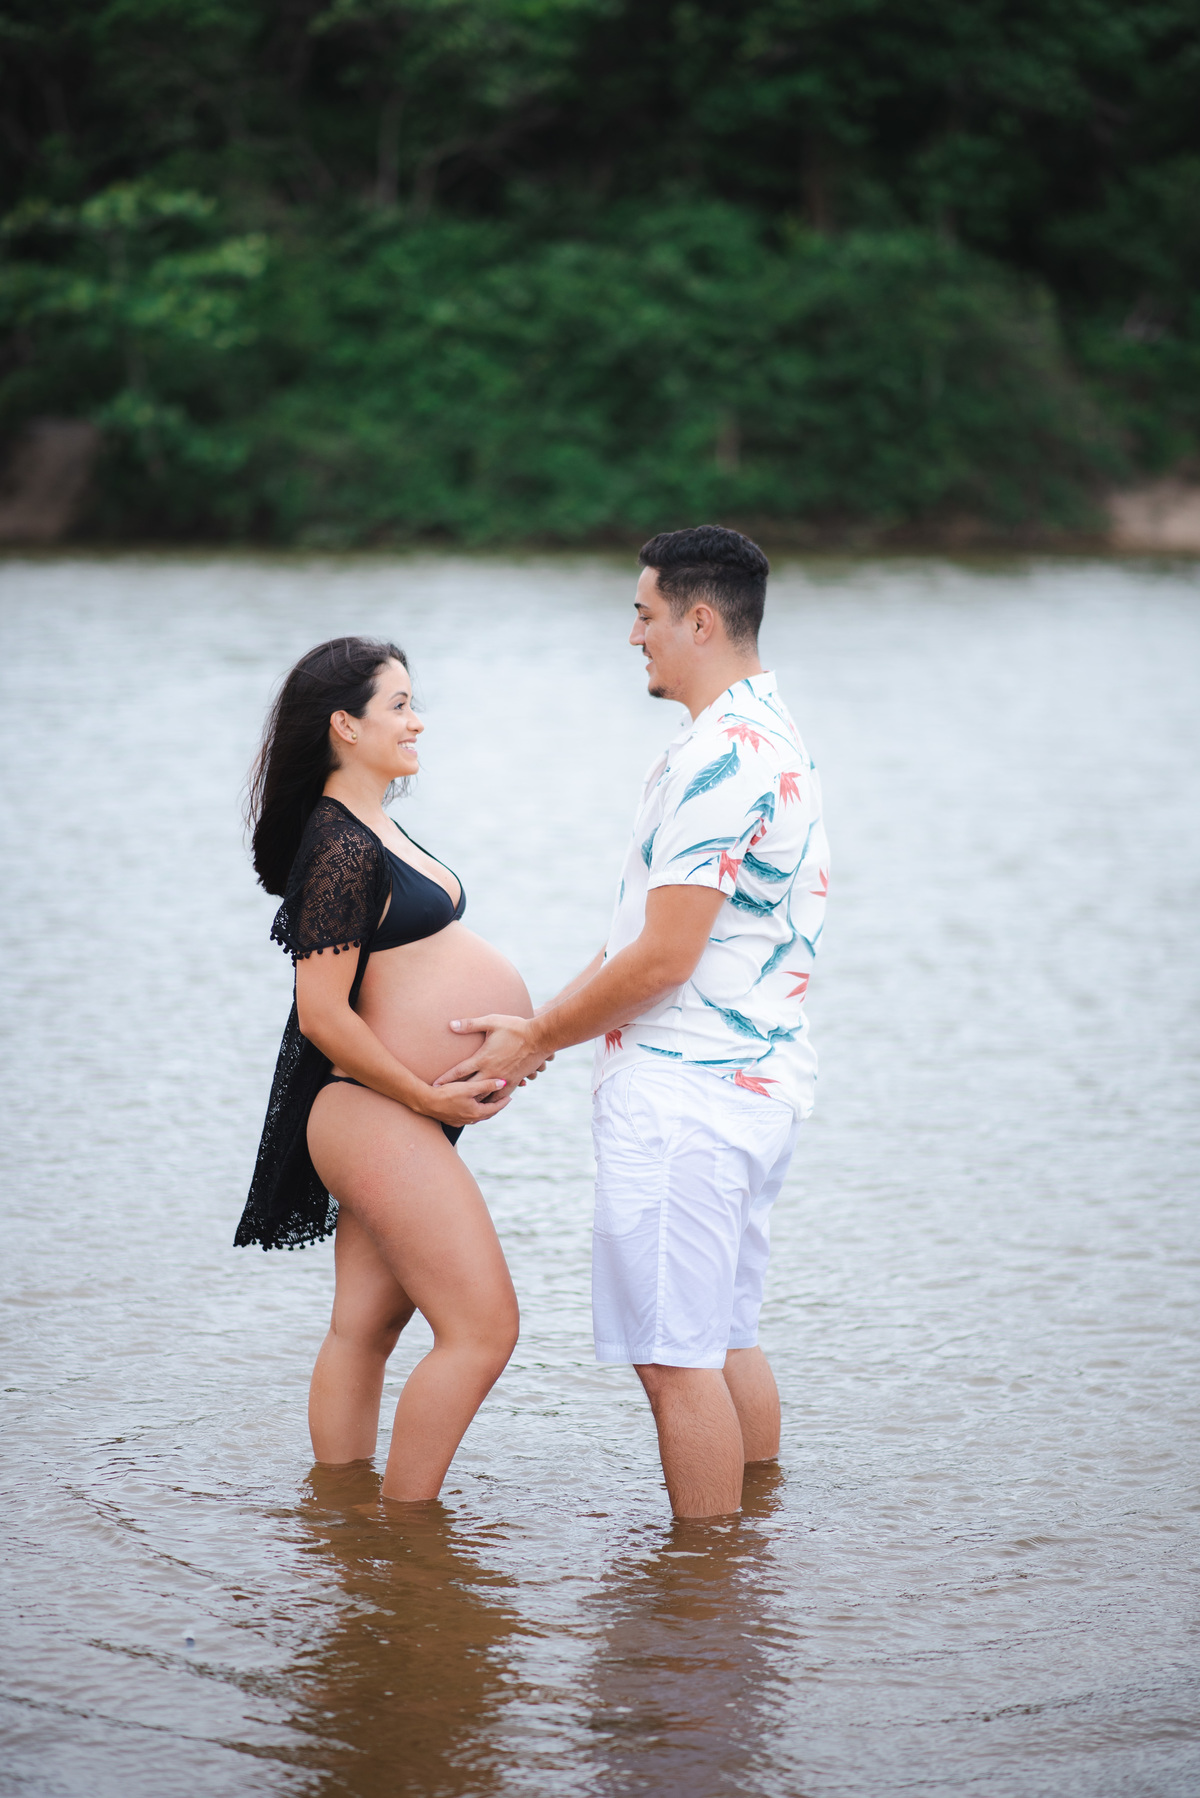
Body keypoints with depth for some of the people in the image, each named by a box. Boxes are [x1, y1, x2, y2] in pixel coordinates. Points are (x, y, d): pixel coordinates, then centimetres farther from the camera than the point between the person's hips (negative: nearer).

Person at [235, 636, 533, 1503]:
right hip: (376, 1116, -10)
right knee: (482, 1328, -10)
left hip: (389, 1120, 10)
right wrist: (431, 1097, -16)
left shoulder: (371, 830, 14)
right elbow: (324, 1015, -21)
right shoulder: (341, 846, -17)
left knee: (364, 1327, 13)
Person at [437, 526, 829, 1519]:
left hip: (684, 1094, -11)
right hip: (759, 1082, 11)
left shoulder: (721, 757, -19)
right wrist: (544, 1022, 14)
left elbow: (661, 960, -20)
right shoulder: (768, 734, 16)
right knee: (728, 1338, 17)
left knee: (676, 1353, -4)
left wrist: (538, 1039, -7)